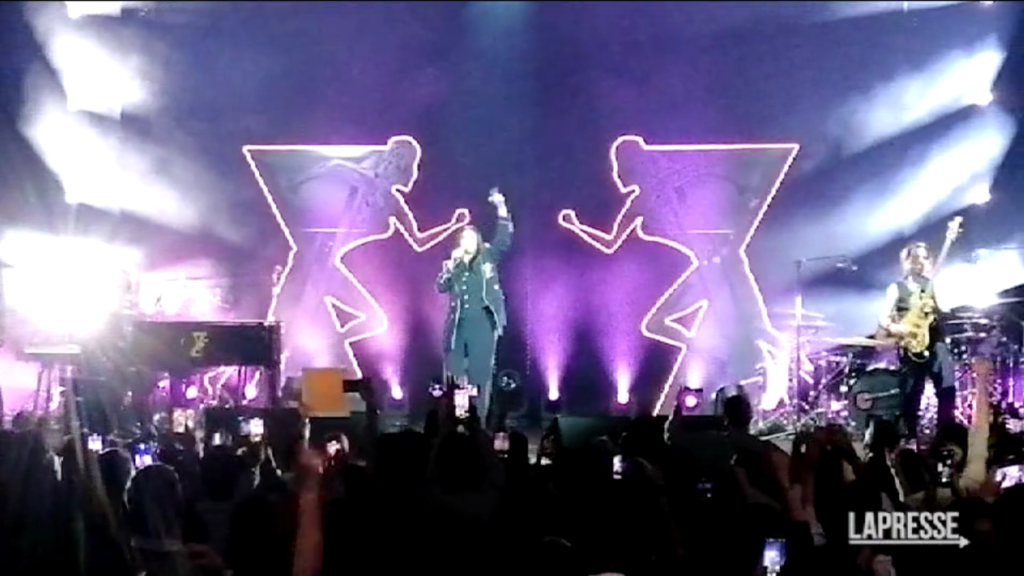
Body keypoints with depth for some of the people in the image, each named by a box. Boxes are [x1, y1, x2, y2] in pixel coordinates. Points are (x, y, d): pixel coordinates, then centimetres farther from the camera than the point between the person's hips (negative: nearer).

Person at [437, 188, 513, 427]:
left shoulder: (488, 258, 7)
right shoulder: (451, 265, 12)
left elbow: (504, 240, -6)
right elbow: (441, 287, -1)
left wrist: (501, 208, -16)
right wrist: (451, 265, -13)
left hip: (483, 325, -2)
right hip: (458, 325, 2)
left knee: (480, 376, 0)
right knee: (456, 376, 2)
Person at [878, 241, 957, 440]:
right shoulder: (897, 288, 11)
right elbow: (883, 318, 4)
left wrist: (937, 306, -16)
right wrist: (893, 328, -17)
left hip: (935, 340, 1)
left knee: (947, 386, -14)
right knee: (911, 395, -1)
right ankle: (911, 435, 7)